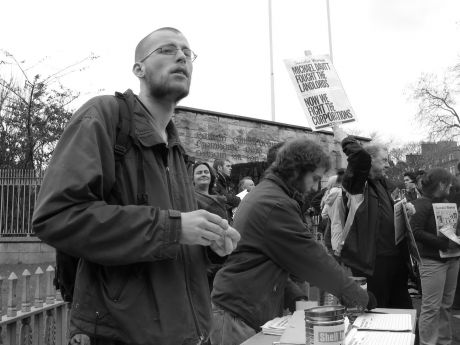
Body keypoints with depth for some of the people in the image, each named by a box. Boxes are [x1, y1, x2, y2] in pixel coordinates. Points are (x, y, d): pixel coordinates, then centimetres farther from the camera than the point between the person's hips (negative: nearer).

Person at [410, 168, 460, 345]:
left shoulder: (446, 202, 14)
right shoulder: (421, 204, -9)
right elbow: (416, 232, -18)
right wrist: (444, 243, -22)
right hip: (433, 261, -7)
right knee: (431, 307, -5)